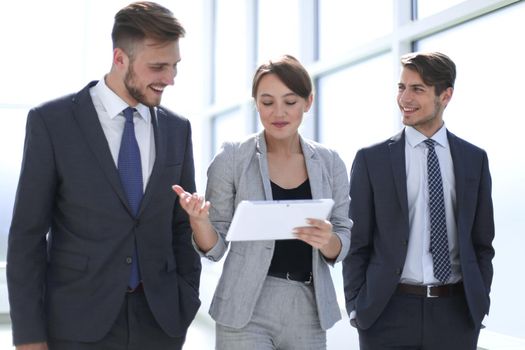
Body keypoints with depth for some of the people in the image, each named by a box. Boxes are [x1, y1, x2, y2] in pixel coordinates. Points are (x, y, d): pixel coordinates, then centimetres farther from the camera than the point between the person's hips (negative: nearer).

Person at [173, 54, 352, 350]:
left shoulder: (330, 163, 1)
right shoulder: (232, 158, -6)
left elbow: (341, 248, 4)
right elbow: (215, 248, -3)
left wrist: (327, 240, -17)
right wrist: (198, 219, -23)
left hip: (309, 311, 3)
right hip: (247, 312, -3)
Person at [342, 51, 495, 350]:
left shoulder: (474, 159, 6)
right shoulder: (371, 160, 0)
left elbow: (482, 242, 10)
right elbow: (357, 242, 1)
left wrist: (480, 302, 4)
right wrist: (356, 306, -3)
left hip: (457, 312, 2)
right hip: (389, 312, -1)